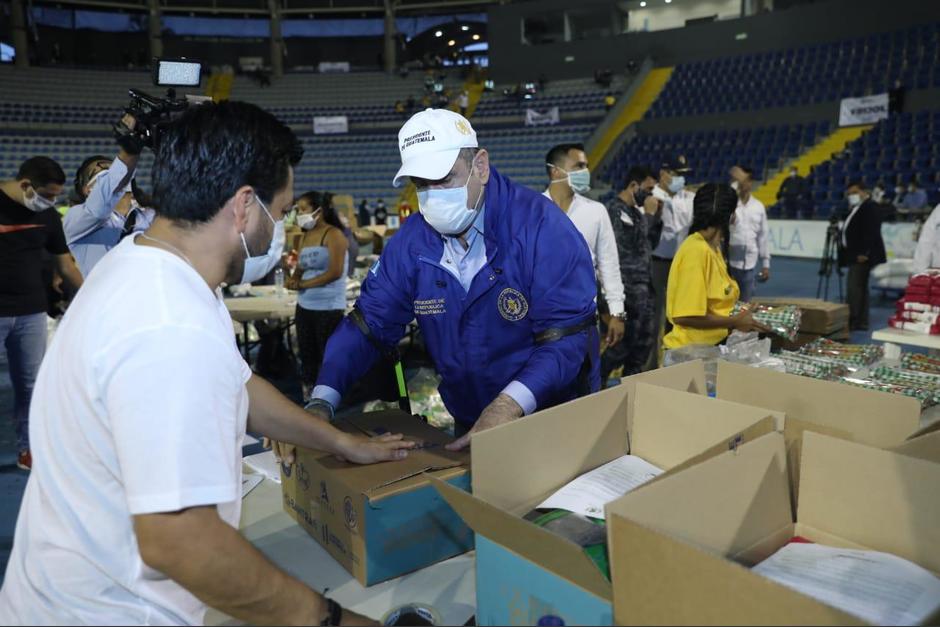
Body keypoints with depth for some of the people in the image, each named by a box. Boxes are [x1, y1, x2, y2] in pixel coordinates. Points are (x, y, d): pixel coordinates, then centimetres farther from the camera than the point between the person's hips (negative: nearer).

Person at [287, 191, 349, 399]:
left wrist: (302, 284, -14)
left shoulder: (333, 234, -9)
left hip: (328, 308, -8)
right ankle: (308, 397, 26)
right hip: (304, 306, 8)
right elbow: (300, 268, 15)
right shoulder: (305, 236, 14)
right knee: (307, 354, 15)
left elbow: (335, 272, -17)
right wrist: (293, 279, -9)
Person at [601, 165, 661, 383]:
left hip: (643, 281, 9)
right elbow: (632, 244, -21)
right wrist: (648, 215, -13)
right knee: (630, 339, -9)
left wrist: (657, 216, 8)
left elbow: (651, 243, 21)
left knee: (644, 337, 11)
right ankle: (596, 377, 5)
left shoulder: (635, 210, 16)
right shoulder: (615, 209, -12)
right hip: (629, 283, -9)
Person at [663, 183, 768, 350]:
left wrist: (738, 313, 4)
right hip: (691, 350, -9)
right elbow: (684, 316, -24)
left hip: (715, 345, 9)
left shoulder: (713, 247, 9)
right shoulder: (696, 250, -19)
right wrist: (734, 322, -15)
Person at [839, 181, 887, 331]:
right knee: (860, 288, 10)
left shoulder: (871, 207, -9)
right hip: (854, 255, 10)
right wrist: (846, 254, 14)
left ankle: (853, 322, -12)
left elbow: (872, 232, -19)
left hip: (862, 255, -10)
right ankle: (861, 322, 14)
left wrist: (864, 253, -25)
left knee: (853, 288, -13)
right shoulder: (855, 209, 20)